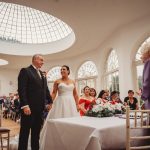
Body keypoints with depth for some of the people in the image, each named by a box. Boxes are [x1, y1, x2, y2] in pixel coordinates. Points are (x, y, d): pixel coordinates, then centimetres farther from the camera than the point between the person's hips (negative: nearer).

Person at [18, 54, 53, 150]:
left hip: (40, 108, 7)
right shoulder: (25, 71, -6)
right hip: (29, 107, -7)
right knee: (25, 131, 3)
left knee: (36, 131, 14)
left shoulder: (42, 74, 17)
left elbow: (46, 89, 20)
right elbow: (21, 89, -14)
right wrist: (25, 105, -21)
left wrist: (50, 101, 10)